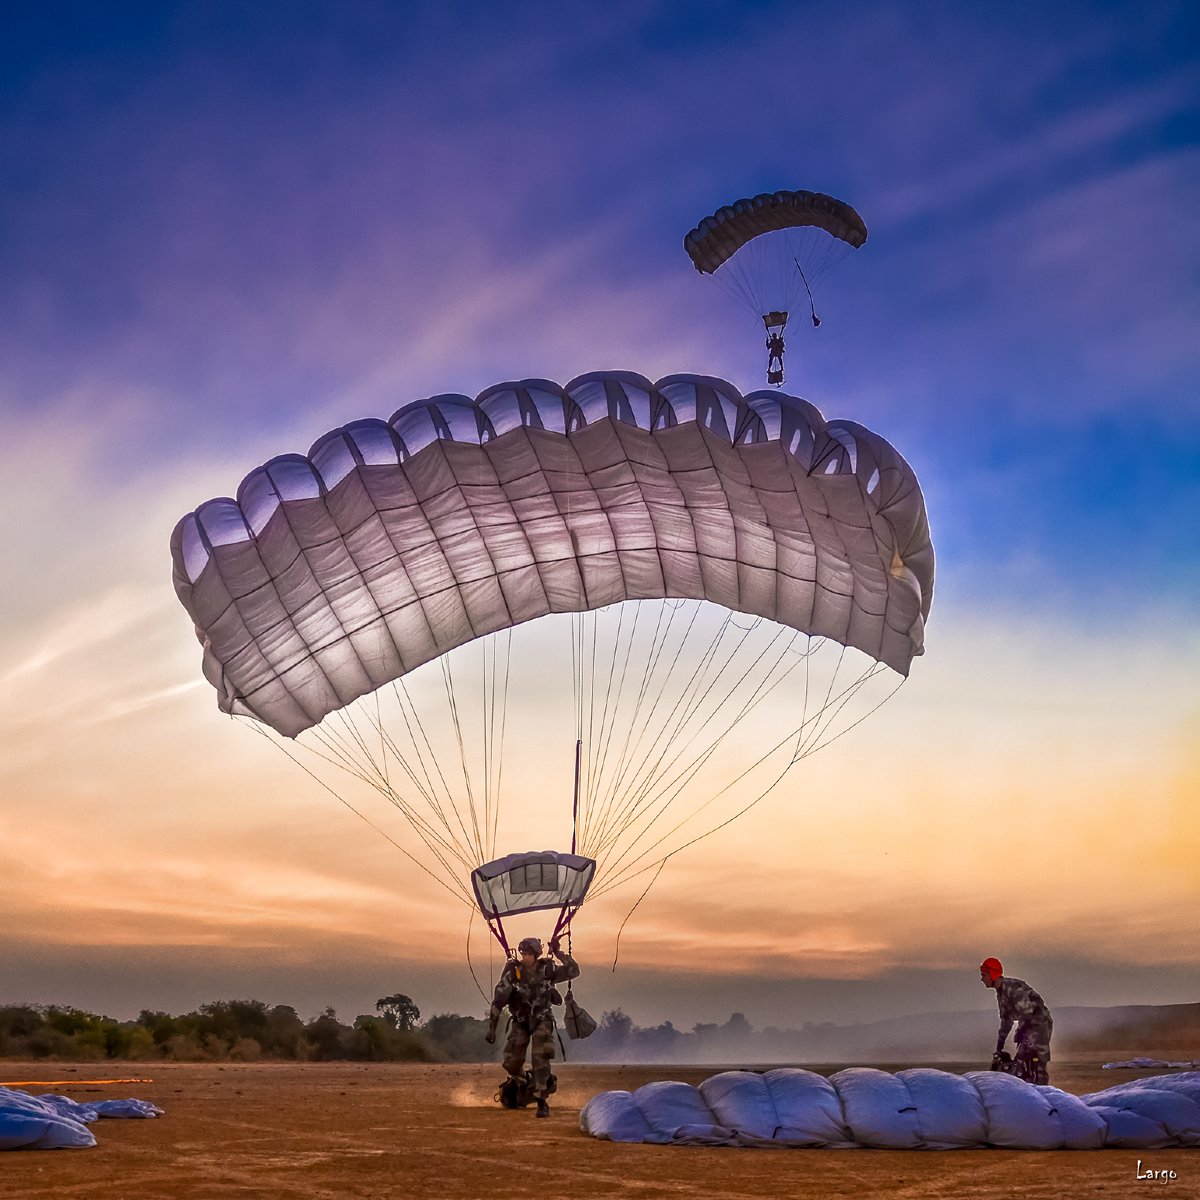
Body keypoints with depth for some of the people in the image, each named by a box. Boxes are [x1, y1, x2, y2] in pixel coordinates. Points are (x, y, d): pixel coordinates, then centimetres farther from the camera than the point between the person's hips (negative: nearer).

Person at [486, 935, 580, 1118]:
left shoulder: (547, 969, -14)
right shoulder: (512, 972, -17)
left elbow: (574, 971, -17)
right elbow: (498, 1001, -15)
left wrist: (558, 953, -24)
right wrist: (491, 1028, -16)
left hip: (542, 1020, -1)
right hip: (520, 1021, 1)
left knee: (540, 1057, -20)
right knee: (511, 1063, -4)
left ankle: (542, 1102, -14)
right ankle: (518, 1084, 31)